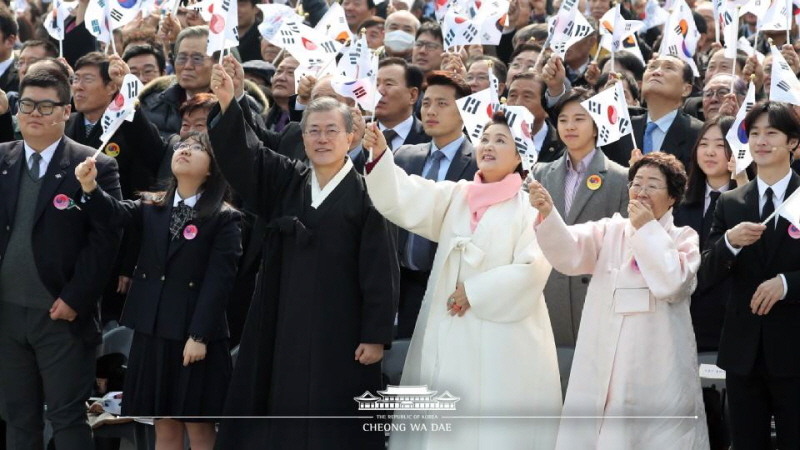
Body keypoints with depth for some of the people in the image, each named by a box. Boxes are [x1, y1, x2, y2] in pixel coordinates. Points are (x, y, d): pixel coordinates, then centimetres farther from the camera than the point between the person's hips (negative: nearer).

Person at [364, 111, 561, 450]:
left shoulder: (530, 206, -2)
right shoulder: (454, 196, 12)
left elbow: (531, 269, -12)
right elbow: (407, 200, -3)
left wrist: (475, 292, -13)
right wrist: (381, 155, -18)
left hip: (501, 339, -4)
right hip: (448, 334, 5)